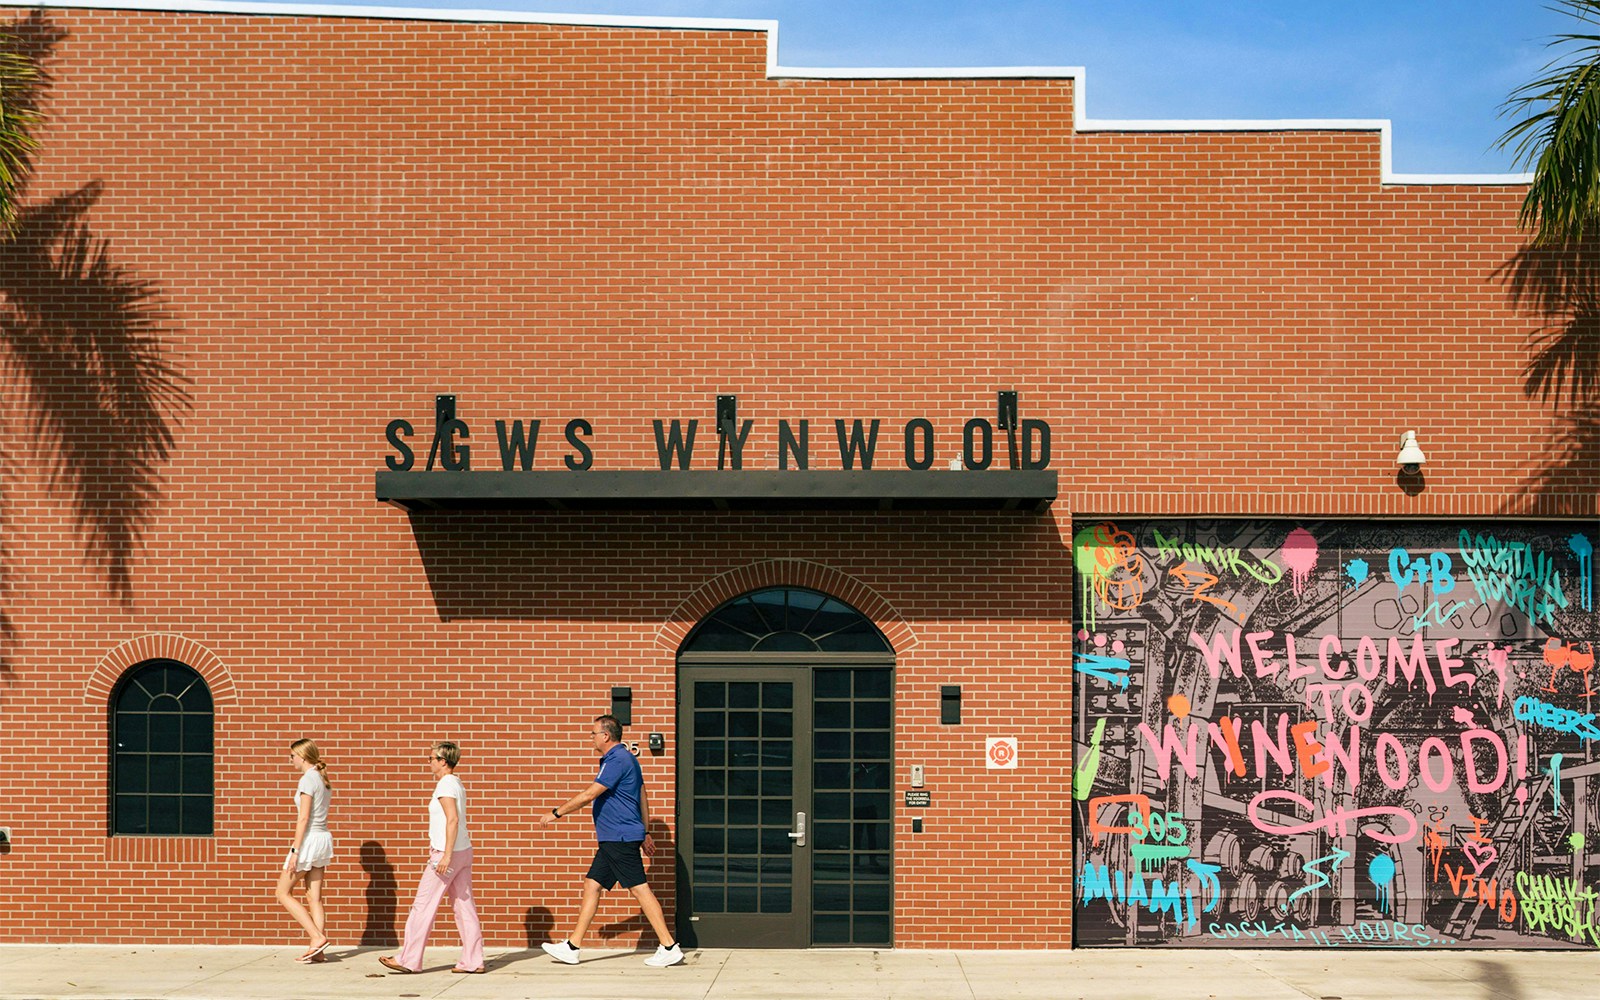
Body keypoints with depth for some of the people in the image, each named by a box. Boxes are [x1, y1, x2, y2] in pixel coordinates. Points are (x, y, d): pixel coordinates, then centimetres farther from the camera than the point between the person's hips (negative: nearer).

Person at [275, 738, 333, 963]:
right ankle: (317, 950, 5)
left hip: (309, 839, -9)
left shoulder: (307, 780, -13)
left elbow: (303, 818, -17)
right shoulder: (323, 780, 13)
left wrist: (295, 851, -18)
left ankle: (317, 936, -7)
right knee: (314, 898, 8)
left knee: (283, 893, 2)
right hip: (323, 837, 9)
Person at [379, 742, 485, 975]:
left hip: (447, 852, -9)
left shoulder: (445, 785, -13)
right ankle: (473, 960, 5)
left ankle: (409, 960, 2)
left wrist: (447, 854, -25)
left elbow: (453, 819, -22)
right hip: (464, 851, 9)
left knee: (424, 905, -2)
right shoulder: (457, 784, 15)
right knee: (464, 905, 7)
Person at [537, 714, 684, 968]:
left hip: (621, 838, -11)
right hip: (613, 840, 11)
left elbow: (588, 795, -17)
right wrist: (645, 833, 25)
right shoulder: (624, 759, 17)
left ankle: (669, 948, -6)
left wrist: (555, 813, -9)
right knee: (592, 885, 11)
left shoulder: (617, 761, -16)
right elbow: (642, 797, 22)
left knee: (640, 889, -8)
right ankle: (571, 947, 15)